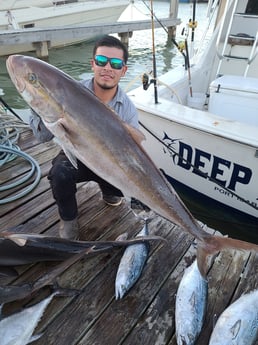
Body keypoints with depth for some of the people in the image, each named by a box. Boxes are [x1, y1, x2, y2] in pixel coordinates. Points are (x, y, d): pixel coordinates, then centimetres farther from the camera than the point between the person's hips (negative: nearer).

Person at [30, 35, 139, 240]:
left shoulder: (128, 109, -14)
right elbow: (44, 136, -18)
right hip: (75, 156, -1)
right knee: (60, 173, -33)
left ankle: (108, 190, 16)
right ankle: (68, 219, 0)